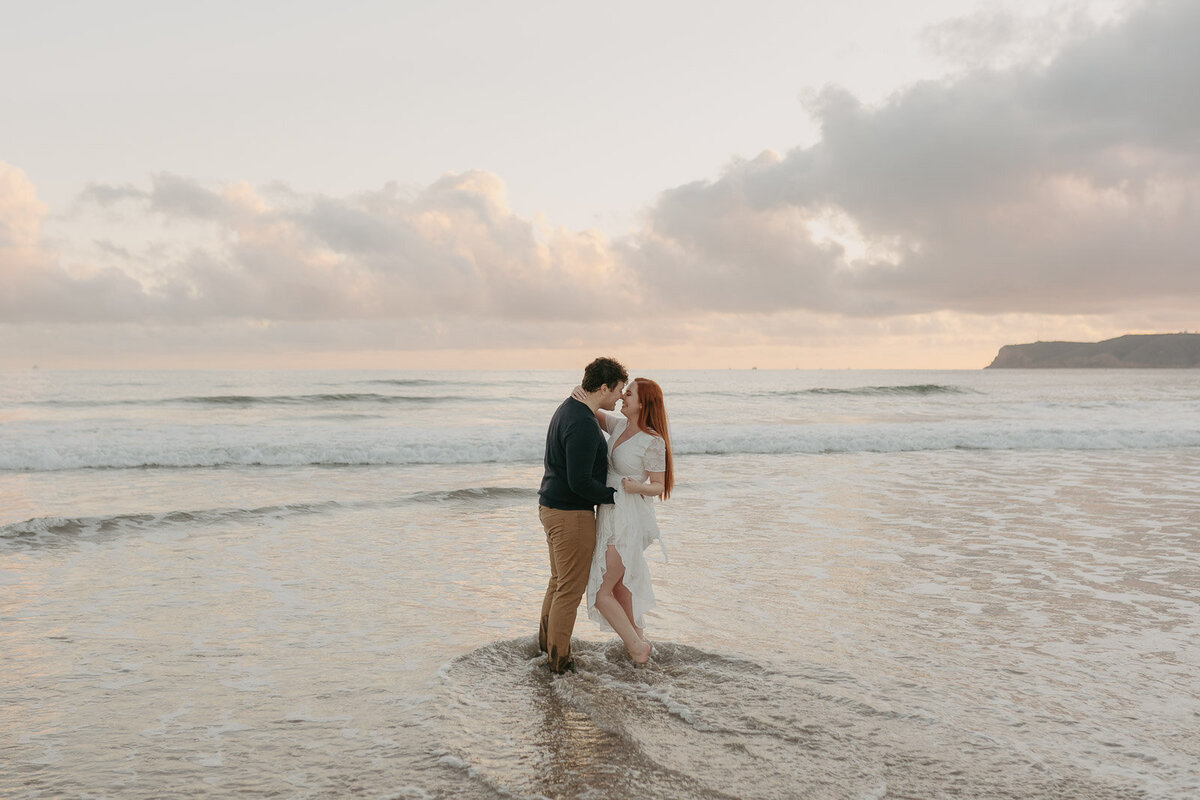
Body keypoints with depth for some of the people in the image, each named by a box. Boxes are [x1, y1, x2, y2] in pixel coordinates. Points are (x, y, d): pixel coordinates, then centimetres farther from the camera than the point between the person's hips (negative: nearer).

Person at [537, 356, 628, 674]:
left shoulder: (569, 408, 9)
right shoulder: (583, 425, -25)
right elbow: (579, 482, -26)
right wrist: (615, 495, -12)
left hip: (552, 506, 10)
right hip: (571, 514, -10)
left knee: (560, 579, 24)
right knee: (571, 588, 2)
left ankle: (547, 640, 39)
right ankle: (559, 659, 13)